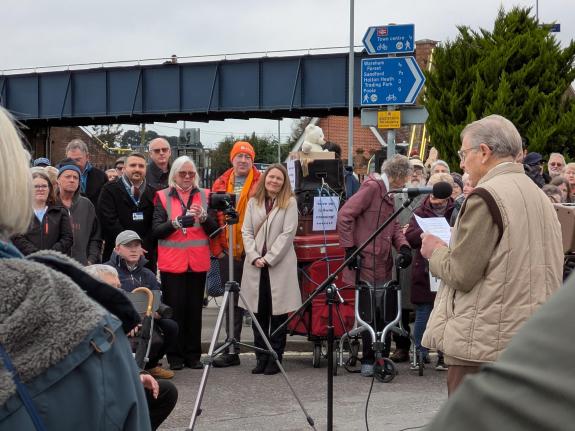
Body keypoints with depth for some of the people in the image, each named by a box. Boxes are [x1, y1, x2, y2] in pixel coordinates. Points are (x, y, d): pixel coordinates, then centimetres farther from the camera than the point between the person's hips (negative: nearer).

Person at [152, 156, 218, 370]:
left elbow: (215, 229, 5)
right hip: (172, 262, -2)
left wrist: (203, 217, -14)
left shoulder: (204, 196, 10)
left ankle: (193, 355, 10)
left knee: (195, 308, 3)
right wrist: (176, 222, -20)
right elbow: (156, 230, -3)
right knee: (175, 308, -3)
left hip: (198, 262, 2)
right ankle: (176, 356, 4)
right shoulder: (163, 197, 4)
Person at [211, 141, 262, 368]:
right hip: (228, 253, 3)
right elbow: (213, 217, 9)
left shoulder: (261, 183, -1)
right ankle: (232, 350, 13)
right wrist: (217, 248, 2)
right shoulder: (221, 184, 9)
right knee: (233, 301, 8)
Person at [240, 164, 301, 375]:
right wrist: (254, 257, -7)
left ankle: (275, 358, 6)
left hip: (279, 265, -3)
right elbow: (246, 231, 8)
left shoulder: (289, 203, 1)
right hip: (256, 265, 4)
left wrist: (268, 259, -11)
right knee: (259, 314, 6)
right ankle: (261, 358, 13)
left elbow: (288, 233, -6)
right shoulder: (253, 202, 13)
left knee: (278, 314, -1)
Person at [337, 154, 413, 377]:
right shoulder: (371, 187, -12)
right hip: (365, 264, -8)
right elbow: (344, 215, -17)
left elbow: (394, 226, 18)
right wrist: (350, 248, -17)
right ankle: (369, 360, 7)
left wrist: (403, 246, -2)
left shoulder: (388, 194, 18)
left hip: (383, 266, 8)